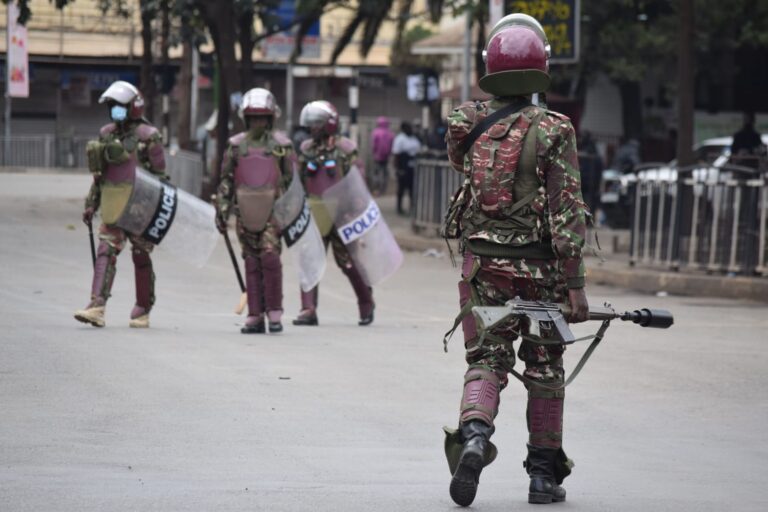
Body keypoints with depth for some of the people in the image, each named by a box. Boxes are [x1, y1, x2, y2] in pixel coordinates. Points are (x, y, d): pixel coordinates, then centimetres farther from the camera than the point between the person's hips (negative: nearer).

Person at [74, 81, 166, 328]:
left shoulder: (147, 136, -5)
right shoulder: (106, 134, 11)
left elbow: (159, 174, -4)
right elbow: (99, 173, 18)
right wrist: (91, 204, 14)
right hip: (112, 205, 4)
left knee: (141, 257, 4)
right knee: (106, 253, -7)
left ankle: (142, 311, 15)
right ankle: (97, 307, -16)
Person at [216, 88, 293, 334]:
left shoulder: (281, 145, 3)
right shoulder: (236, 145, 9)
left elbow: (291, 181, 5)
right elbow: (226, 180, 10)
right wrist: (221, 209, 4)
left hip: (273, 209, -2)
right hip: (245, 210, 3)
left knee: (270, 256, -15)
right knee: (252, 263, 4)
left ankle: (274, 312, -8)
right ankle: (255, 315, 7)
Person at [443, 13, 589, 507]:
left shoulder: (470, 125, 0)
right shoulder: (552, 131, -12)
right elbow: (566, 211, -15)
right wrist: (575, 284, -13)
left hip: (483, 263, 2)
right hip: (540, 266, -2)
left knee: (487, 361, 6)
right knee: (544, 369, 11)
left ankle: (473, 434, -23)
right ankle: (544, 473, 16)